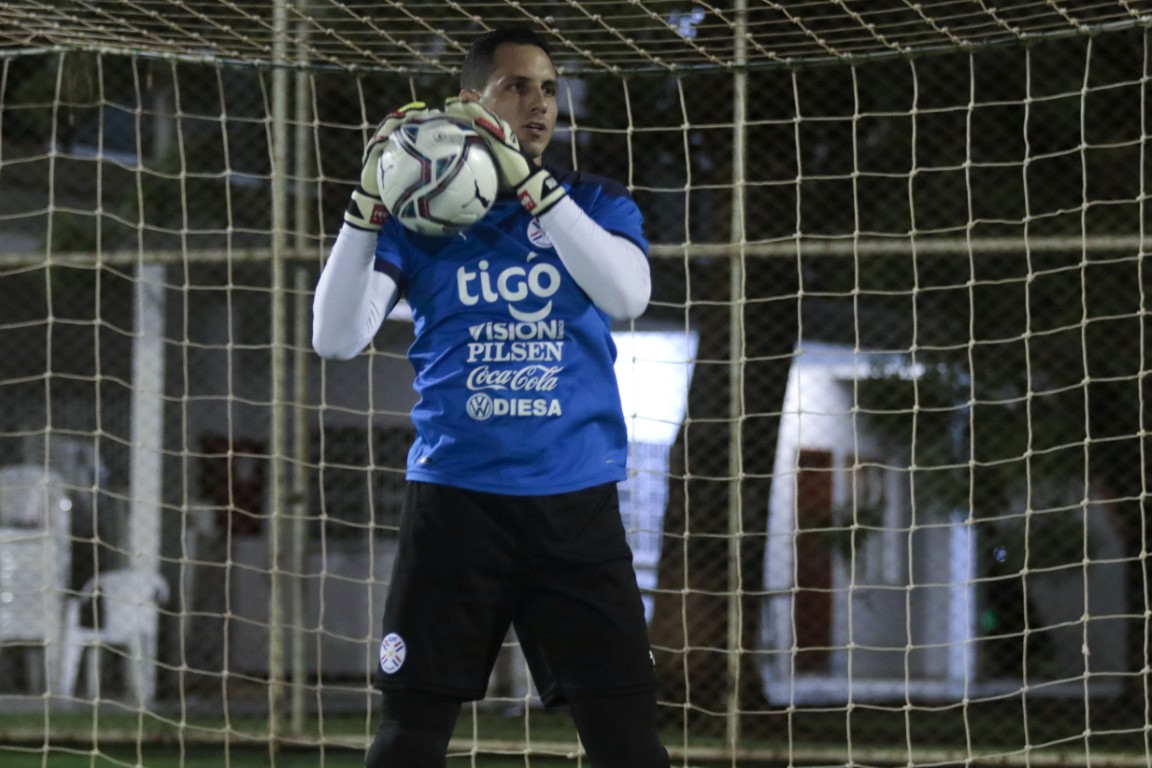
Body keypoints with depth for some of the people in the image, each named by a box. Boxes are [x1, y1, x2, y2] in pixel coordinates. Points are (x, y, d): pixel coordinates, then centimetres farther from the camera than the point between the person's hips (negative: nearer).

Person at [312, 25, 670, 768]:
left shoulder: (597, 204, 7)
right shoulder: (419, 218, 5)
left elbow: (627, 295, -15)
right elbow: (337, 339, -6)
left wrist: (527, 181, -21)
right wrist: (371, 202, -16)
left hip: (578, 506, 0)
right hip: (455, 503, 0)